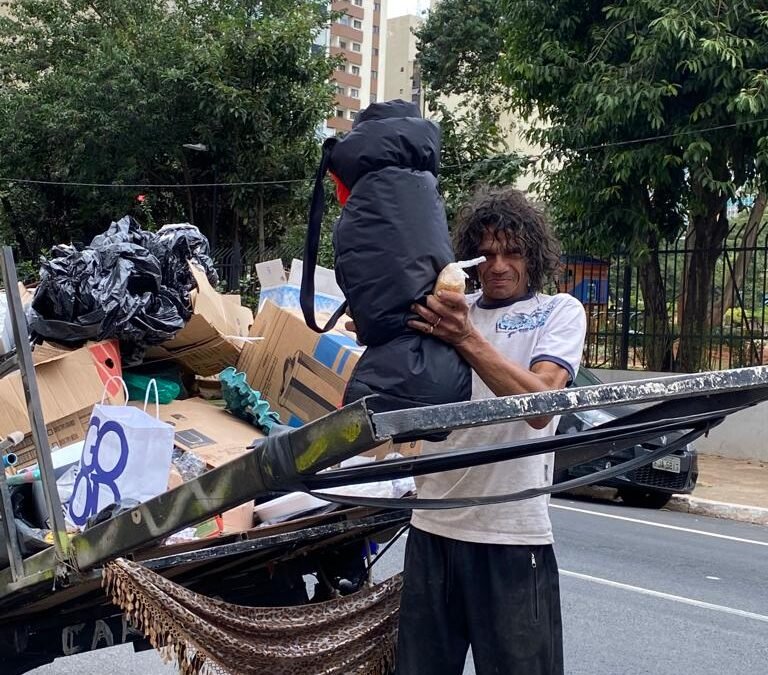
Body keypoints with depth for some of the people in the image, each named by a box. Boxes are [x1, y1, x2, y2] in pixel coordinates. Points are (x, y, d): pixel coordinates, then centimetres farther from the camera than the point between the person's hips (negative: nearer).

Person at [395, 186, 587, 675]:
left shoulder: (560, 312, 0)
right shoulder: (453, 311, 10)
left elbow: (540, 405, -17)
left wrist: (467, 340, -28)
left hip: (512, 534, -4)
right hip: (433, 525, 4)